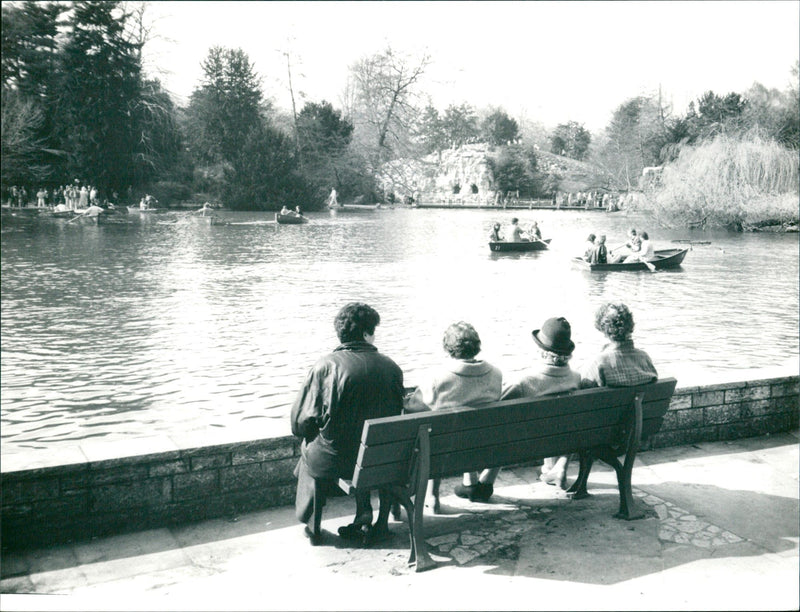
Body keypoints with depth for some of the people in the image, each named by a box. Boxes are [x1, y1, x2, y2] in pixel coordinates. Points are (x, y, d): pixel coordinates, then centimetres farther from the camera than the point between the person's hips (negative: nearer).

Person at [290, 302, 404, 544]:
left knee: (309, 447, 29)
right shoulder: (391, 368, -5)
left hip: (332, 461, -2)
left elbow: (301, 420, -10)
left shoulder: (326, 365, -14)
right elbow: (398, 414, 7)